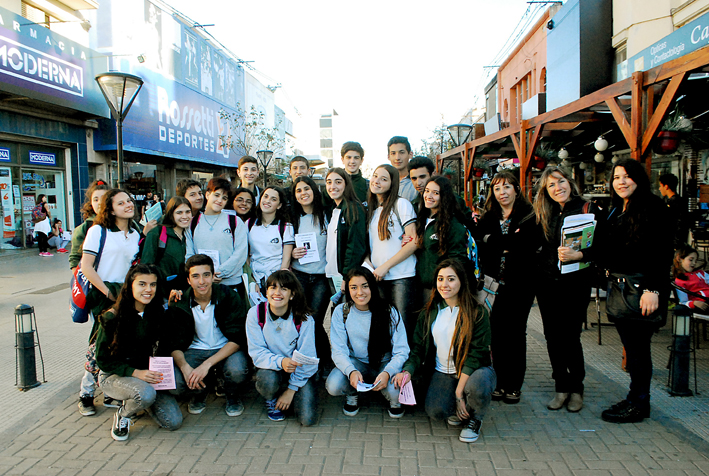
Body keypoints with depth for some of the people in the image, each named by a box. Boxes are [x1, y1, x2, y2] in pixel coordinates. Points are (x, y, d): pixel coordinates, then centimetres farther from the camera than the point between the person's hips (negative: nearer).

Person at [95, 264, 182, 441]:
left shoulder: (158, 313, -3)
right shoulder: (112, 317, -15)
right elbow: (103, 360, -12)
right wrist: (135, 373, -23)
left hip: (146, 372, 4)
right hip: (114, 375, -4)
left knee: (173, 422, -11)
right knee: (146, 393, -37)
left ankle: (136, 401, 17)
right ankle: (123, 413, -2)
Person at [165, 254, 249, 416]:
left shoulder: (228, 296, -14)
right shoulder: (179, 303, -7)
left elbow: (237, 339, -17)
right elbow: (174, 344, -5)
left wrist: (207, 364, -28)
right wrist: (184, 366, -27)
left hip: (225, 349, -2)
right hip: (195, 350, 2)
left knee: (237, 371, -35)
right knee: (173, 384, -26)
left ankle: (232, 395, 4)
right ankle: (200, 392, 11)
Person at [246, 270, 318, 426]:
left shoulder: (303, 319, -16)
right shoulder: (255, 313, -13)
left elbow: (307, 358, -12)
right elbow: (257, 352, -15)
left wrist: (291, 389, -14)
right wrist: (280, 361, -34)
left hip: (299, 372, 0)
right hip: (270, 367, 1)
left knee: (308, 419, -18)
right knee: (268, 380, -36)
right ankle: (271, 399, 3)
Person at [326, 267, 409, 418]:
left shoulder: (388, 312, -13)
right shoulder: (341, 312, -9)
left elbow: (401, 351, -13)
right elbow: (338, 351, -11)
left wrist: (387, 372, -34)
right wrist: (351, 371, -32)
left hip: (385, 362, -1)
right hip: (355, 362, 1)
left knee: (394, 392, -32)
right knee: (333, 386, -29)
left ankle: (394, 400, 9)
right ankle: (352, 394, 10)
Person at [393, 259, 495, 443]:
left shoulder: (477, 313, -10)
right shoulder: (429, 312, 4)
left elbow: (475, 355, -13)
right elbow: (418, 347, 5)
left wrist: (459, 393, -18)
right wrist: (407, 371, -15)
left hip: (474, 371, -2)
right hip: (442, 372, 3)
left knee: (477, 387, -37)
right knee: (435, 411, -25)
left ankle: (474, 419, -1)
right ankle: (458, 411, 12)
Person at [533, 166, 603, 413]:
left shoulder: (589, 210, -4)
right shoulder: (544, 214, 10)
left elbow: (600, 247, -9)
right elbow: (536, 244, 12)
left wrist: (578, 255, -24)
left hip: (575, 283, -4)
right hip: (546, 282, 4)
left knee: (570, 336, -2)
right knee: (553, 337, 7)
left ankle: (576, 389, 18)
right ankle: (561, 387, 22)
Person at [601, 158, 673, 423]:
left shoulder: (653, 207, -9)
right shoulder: (615, 211, 15)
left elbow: (663, 252, -15)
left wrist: (653, 289, -21)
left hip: (641, 288, -7)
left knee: (638, 346, -1)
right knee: (631, 345, 13)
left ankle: (638, 405, 10)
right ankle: (636, 398, 23)